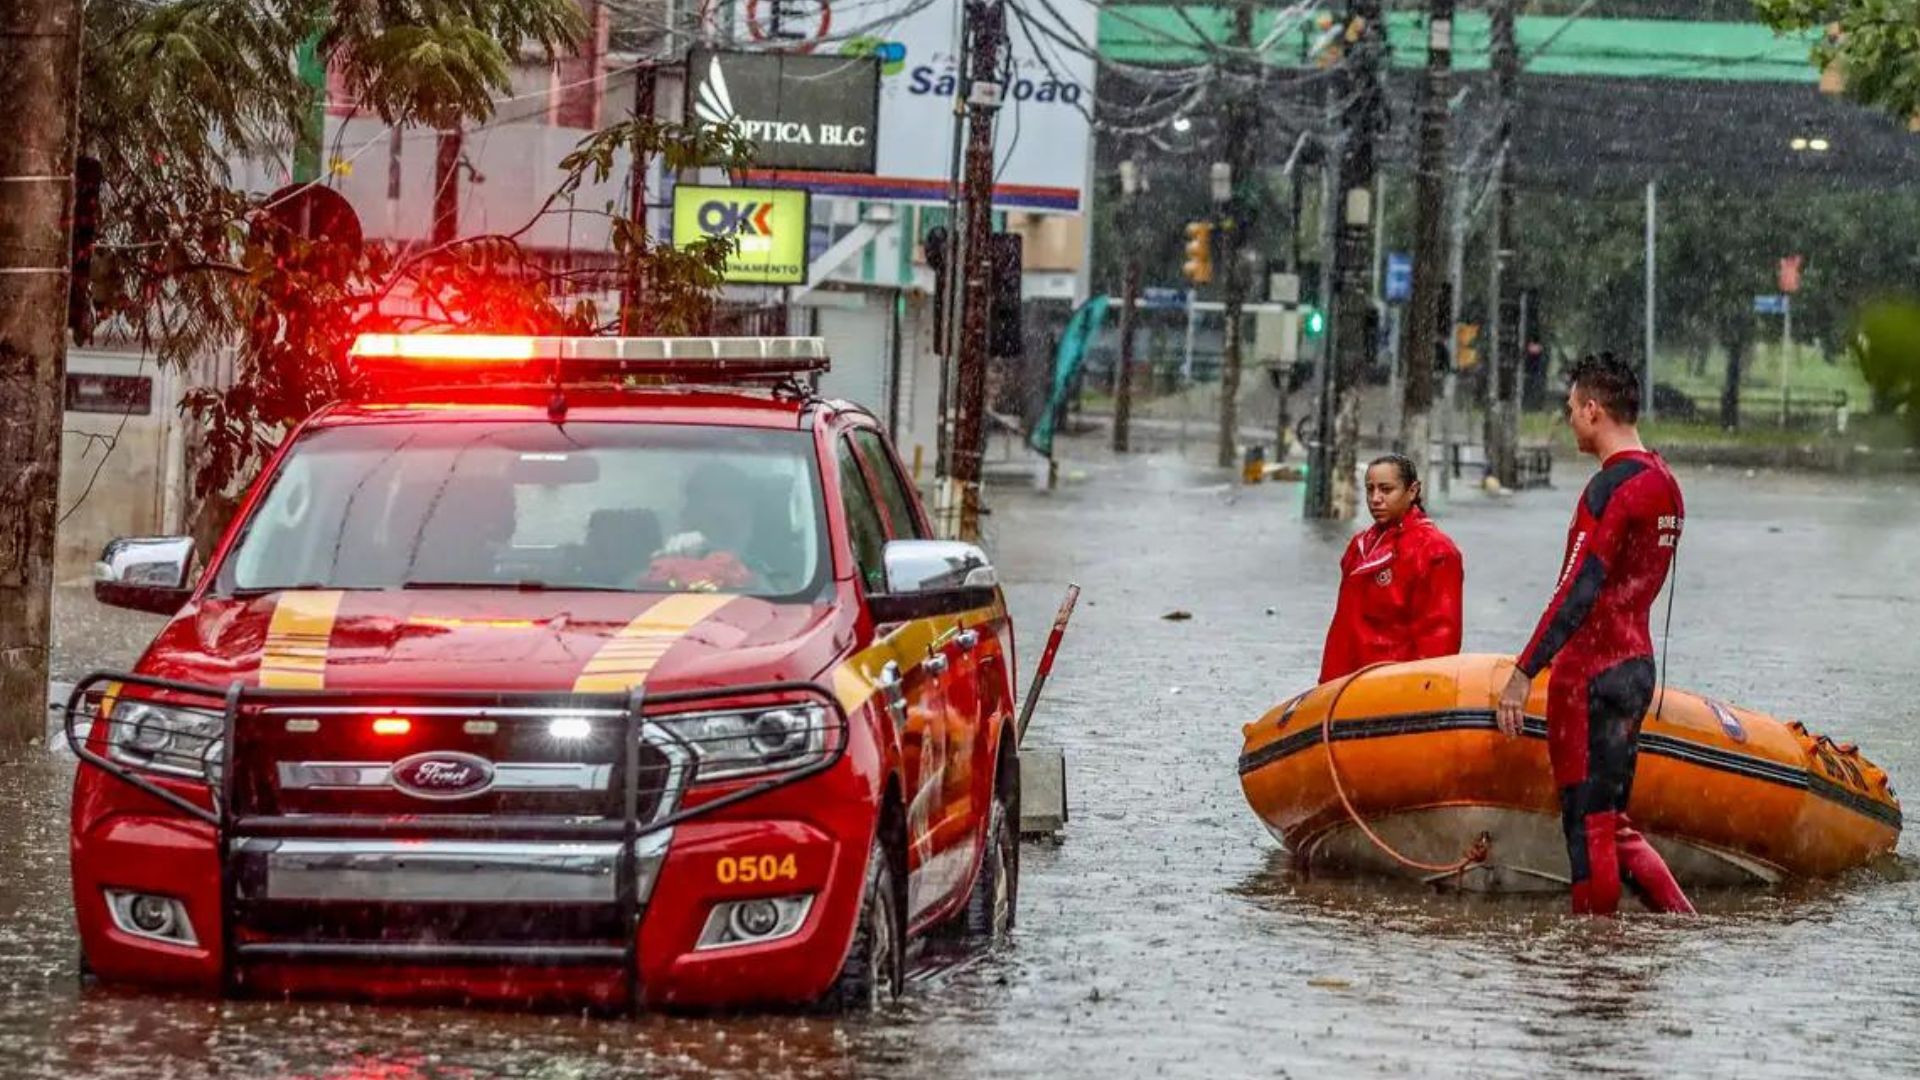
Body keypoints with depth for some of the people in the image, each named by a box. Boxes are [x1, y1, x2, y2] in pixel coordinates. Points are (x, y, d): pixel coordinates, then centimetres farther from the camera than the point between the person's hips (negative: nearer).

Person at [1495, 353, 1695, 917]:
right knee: (1609, 819, 15)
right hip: (1637, 662, 9)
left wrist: (1524, 672, -21)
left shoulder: (1611, 487, -16)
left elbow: (1578, 591, -22)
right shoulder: (1664, 482, 13)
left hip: (1592, 674, -9)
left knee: (1588, 822, -2)